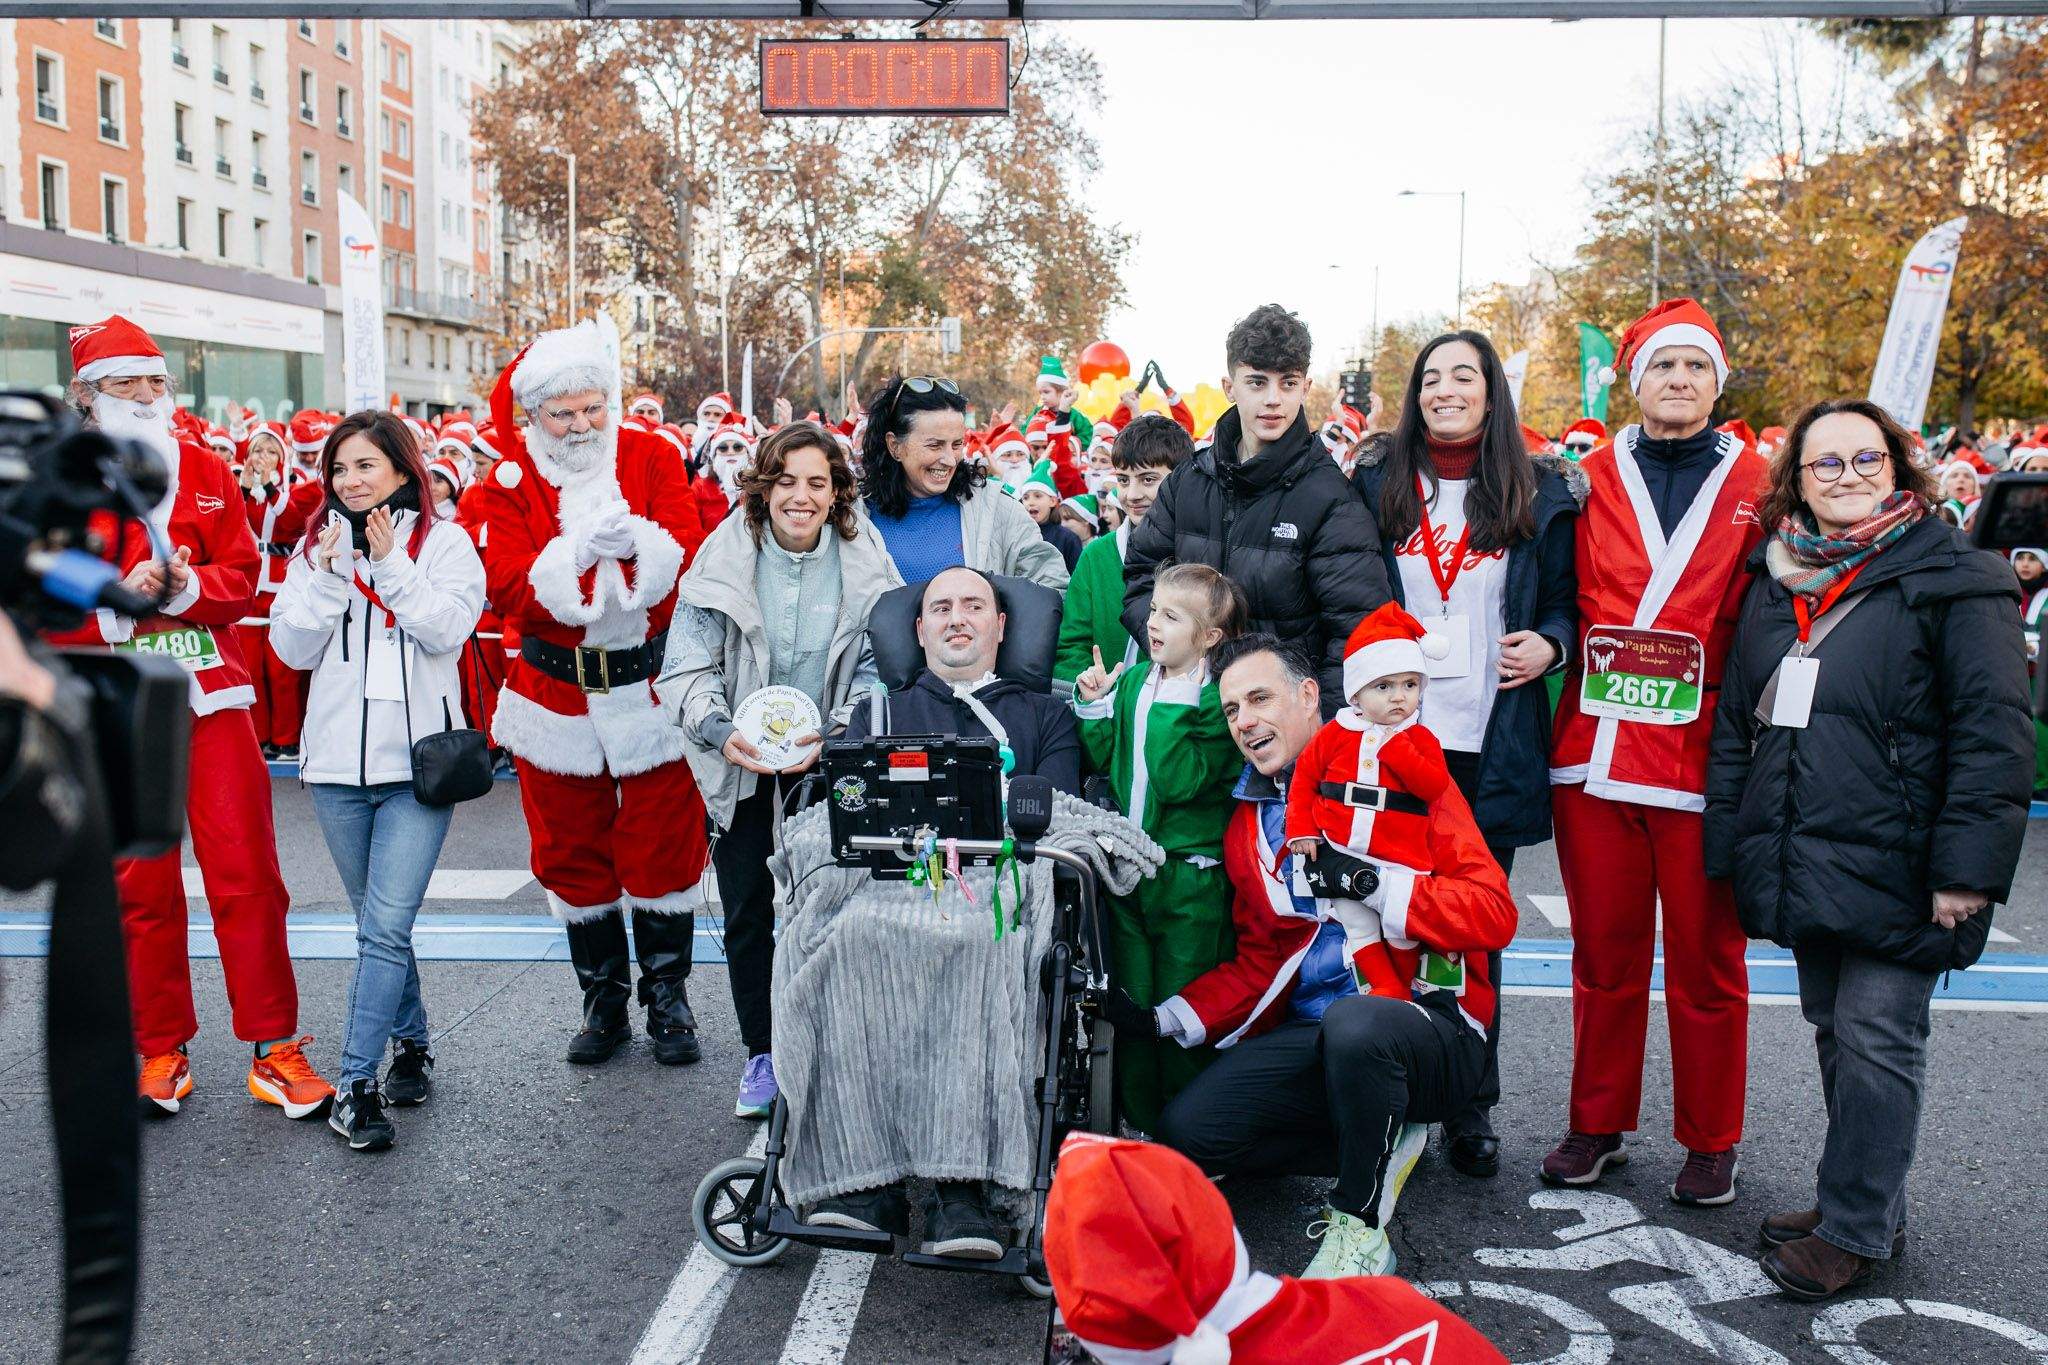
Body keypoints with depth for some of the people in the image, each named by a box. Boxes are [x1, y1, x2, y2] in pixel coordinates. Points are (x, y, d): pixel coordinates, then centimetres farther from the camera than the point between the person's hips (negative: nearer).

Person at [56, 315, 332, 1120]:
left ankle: (274, 1046, 7)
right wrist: (117, 595, -17)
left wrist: (184, 588, -16)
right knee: (141, 886, 7)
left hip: (212, 697, 1)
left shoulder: (206, 471, 9)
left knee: (247, 876, -1)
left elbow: (242, 576, 3)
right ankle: (160, 1051, 21)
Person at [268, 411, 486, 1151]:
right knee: (377, 922, 14)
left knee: (386, 924, -10)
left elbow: (449, 631, -10)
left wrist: (392, 565, -14)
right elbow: (292, 648, 3)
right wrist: (327, 575, -9)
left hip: (419, 757, -4)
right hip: (338, 760, 4)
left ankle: (355, 1083, -6)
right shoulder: (317, 547, 10)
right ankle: (411, 1043, 30)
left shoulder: (444, 540, 2)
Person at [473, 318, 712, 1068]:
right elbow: (509, 587, -12)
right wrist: (581, 552, -26)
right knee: (573, 851, 10)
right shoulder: (511, 481, 0)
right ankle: (604, 1000, 27)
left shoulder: (652, 459, 0)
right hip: (556, 691, 1)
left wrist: (636, 540, -29)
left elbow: (687, 552, -10)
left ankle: (667, 997, 21)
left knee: (664, 845, 4)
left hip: (650, 686, -1)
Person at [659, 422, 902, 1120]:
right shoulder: (724, 560, -7)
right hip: (740, 770, 0)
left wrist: (831, 734, -20)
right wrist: (722, 732, -26)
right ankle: (763, 1054, 22)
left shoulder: (863, 564, -4)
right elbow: (685, 670, -8)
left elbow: (876, 668, -3)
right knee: (748, 915, 7)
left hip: (828, 768, 0)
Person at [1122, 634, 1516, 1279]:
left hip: (1431, 1030, -5)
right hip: (1315, 1038, 6)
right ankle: (1382, 1148, 4)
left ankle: (1359, 1226, -14)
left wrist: (1374, 885, -22)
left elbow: (1495, 911, -11)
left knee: (1353, 1022, -39)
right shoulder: (1246, 825, 14)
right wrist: (1165, 1019, 3)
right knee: (1187, 1130, -14)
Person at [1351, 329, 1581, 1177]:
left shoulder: (1540, 493, 6)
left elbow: (1565, 597, 12)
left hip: (1493, 746, 0)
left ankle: (1470, 1106, 21)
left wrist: (1549, 642, -8)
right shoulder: (1376, 484, 7)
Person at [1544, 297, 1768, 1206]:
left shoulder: (1755, 487, 4)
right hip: (1596, 755, 2)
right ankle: (1598, 1124, 27)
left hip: (1702, 758, -1)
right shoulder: (1594, 479, 8)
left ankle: (1710, 1141, 24)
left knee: (1705, 960, 8)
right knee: (1604, 953, 11)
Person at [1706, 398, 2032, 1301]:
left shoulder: (1951, 578, -6)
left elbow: (1992, 734, -10)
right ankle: (1860, 1203, 29)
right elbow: (1736, 722, 15)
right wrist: (1733, 851, 11)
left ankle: (1856, 1228, 11)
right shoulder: (1776, 581, 12)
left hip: (1893, 866, -6)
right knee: (1834, 1030, 15)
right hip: (1802, 864, 6)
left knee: (1876, 1042, -1)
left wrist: (1968, 866, -16)